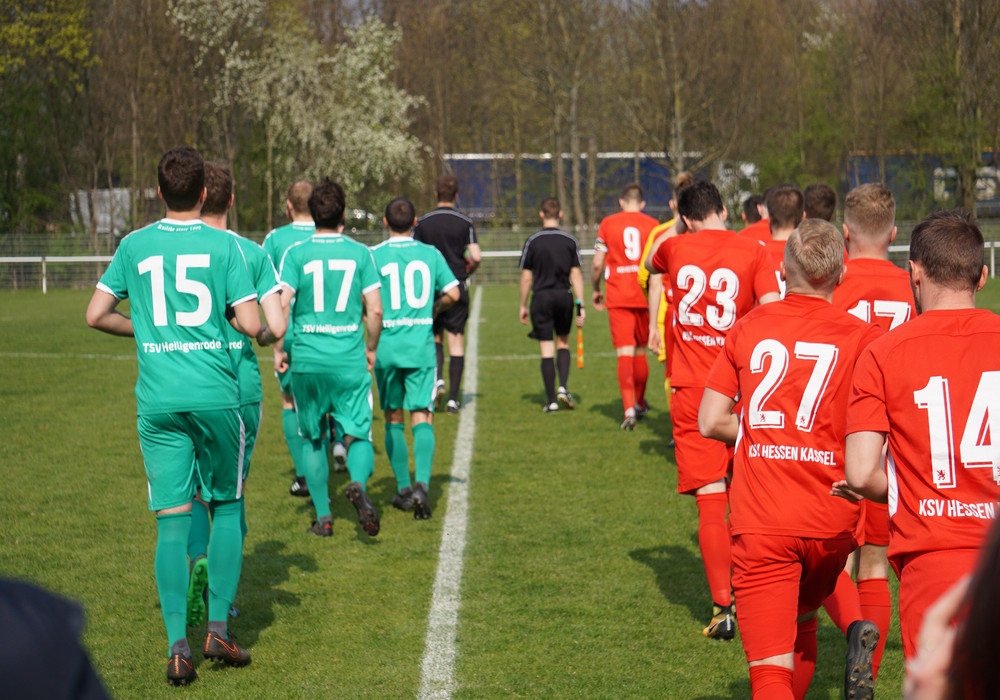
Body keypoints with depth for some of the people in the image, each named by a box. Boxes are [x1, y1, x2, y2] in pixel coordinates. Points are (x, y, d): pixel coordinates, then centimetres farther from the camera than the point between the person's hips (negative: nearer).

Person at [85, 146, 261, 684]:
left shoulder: (135, 245, 6)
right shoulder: (223, 245, 0)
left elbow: (96, 315, 7)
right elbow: (251, 323, -6)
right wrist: (270, 332, 17)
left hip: (157, 400, 2)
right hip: (215, 395, -1)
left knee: (171, 520, 2)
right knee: (227, 506, 15)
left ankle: (177, 645, -7)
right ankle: (218, 627, 10)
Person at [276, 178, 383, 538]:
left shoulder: (296, 253, -3)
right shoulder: (360, 253, 1)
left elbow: (282, 305, -10)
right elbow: (375, 310, -1)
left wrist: (278, 349, 2)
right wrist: (371, 348, 15)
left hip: (307, 359, 0)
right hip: (350, 360, 0)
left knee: (313, 438, 14)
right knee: (357, 434, 6)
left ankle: (323, 517, 15)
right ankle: (359, 485, -26)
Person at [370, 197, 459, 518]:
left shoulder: (374, 255, -2)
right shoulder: (431, 254, 3)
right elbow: (452, 293, -1)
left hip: (386, 344, 0)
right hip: (421, 344, 0)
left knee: (393, 417, 12)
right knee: (422, 416, -2)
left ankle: (403, 489, 16)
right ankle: (421, 483, -23)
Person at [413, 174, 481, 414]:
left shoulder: (422, 222, 0)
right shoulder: (464, 222, -2)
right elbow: (476, 257, -10)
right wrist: (467, 272, 11)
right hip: (457, 286, -1)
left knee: (435, 336, 16)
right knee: (456, 340, 3)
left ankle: (437, 377, -9)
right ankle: (453, 398, 1)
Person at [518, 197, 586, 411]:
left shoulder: (532, 242, -2)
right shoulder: (570, 241, 1)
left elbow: (526, 277, -1)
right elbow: (576, 275, 0)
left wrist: (523, 306, 8)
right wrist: (580, 305, 3)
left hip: (541, 297, -2)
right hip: (564, 296, 2)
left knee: (547, 350, 0)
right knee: (563, 343, 19)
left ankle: (551, 400, 1)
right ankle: (563, 387, 3)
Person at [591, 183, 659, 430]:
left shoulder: (608, 223, 1)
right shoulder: (652, 224, 3)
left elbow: (597, 263, -2)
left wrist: (595, 289, 14)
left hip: (618, 298, -2)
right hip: (645, 296, 2)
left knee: (625, 353, -5)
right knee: (640, 351, 17)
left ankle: (629, 409, -19)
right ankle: (640, 403, 34)